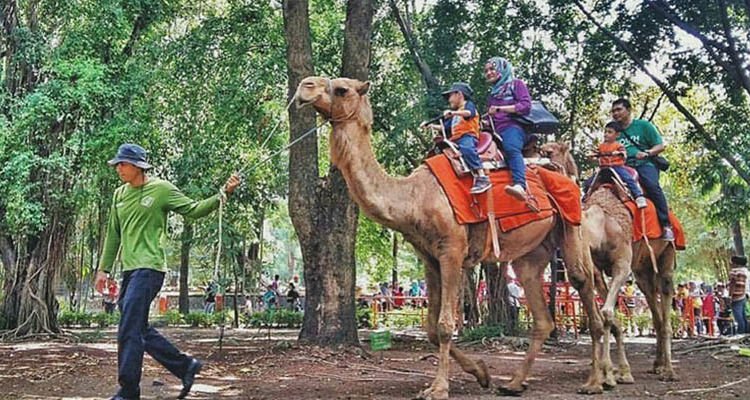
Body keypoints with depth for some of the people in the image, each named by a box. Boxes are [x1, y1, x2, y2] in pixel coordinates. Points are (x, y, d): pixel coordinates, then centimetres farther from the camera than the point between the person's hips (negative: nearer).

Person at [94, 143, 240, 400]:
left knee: (129, 331, -10)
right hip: (129, 270, 8)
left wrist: (222, 194, -14)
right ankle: (185, 366, 24)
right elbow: (113, 234, 20)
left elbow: (193, 210, -2)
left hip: (149, 268, -7)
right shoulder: (120, 194, 14)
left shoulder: (161, 189, -4)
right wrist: (104, 268, 19)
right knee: (140, 330, 11)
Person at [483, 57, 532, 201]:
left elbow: (526, 106, -2)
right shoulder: (492, 94, 32)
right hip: (496, 132, 10)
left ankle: (520, 186, -61)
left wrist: (500, 109, -8)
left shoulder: (516, 84, 14)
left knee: (512, 149, -39)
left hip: (513, 127, -10)